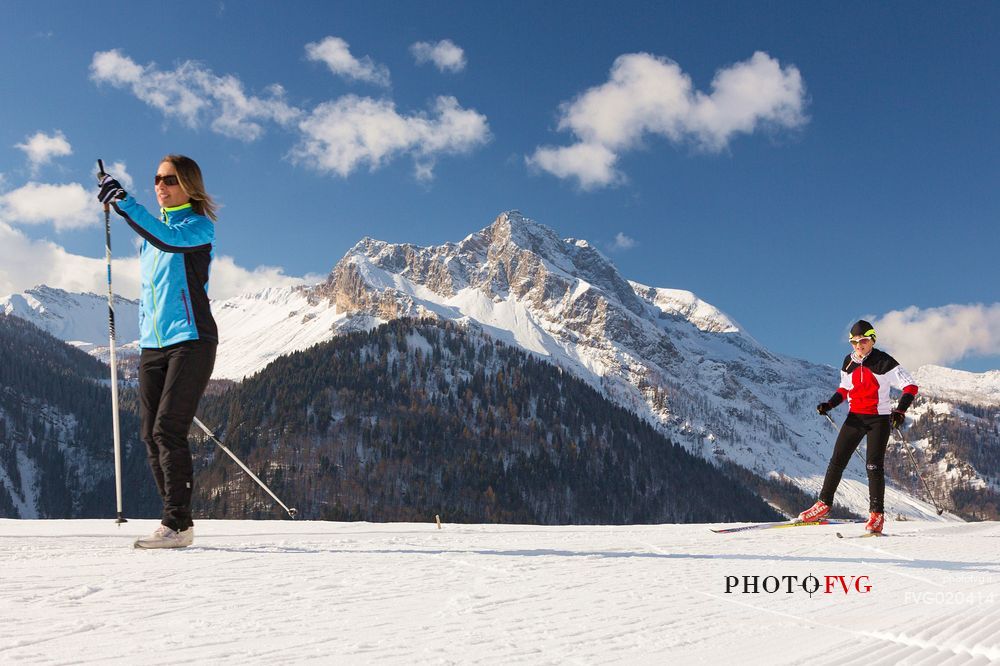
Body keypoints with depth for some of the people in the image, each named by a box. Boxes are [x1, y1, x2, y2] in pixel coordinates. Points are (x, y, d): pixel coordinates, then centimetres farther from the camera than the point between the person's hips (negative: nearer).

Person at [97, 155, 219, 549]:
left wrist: (123, 202, -28)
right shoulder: (151, 231, 20)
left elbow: (169, 239, -25)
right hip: (152, 345, 8)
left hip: (190, 341, -7)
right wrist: (144, 332, 21)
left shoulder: (199, 226, -2)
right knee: (152, 436, 3)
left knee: (168, 430, -14)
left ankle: (177, 524, -9)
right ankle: (177, 520, 11)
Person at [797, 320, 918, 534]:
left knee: (874, 465, -7)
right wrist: (830, 404, 3)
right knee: (837, 460, 2)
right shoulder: (849, 362, 5)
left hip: (879, 419, -5)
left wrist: (900, 410, -24)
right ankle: (824, 504, 13)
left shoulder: (883, 362, -11)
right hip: (855, 417, 5)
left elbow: (911, 386, -11)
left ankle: (877, 514, 3)